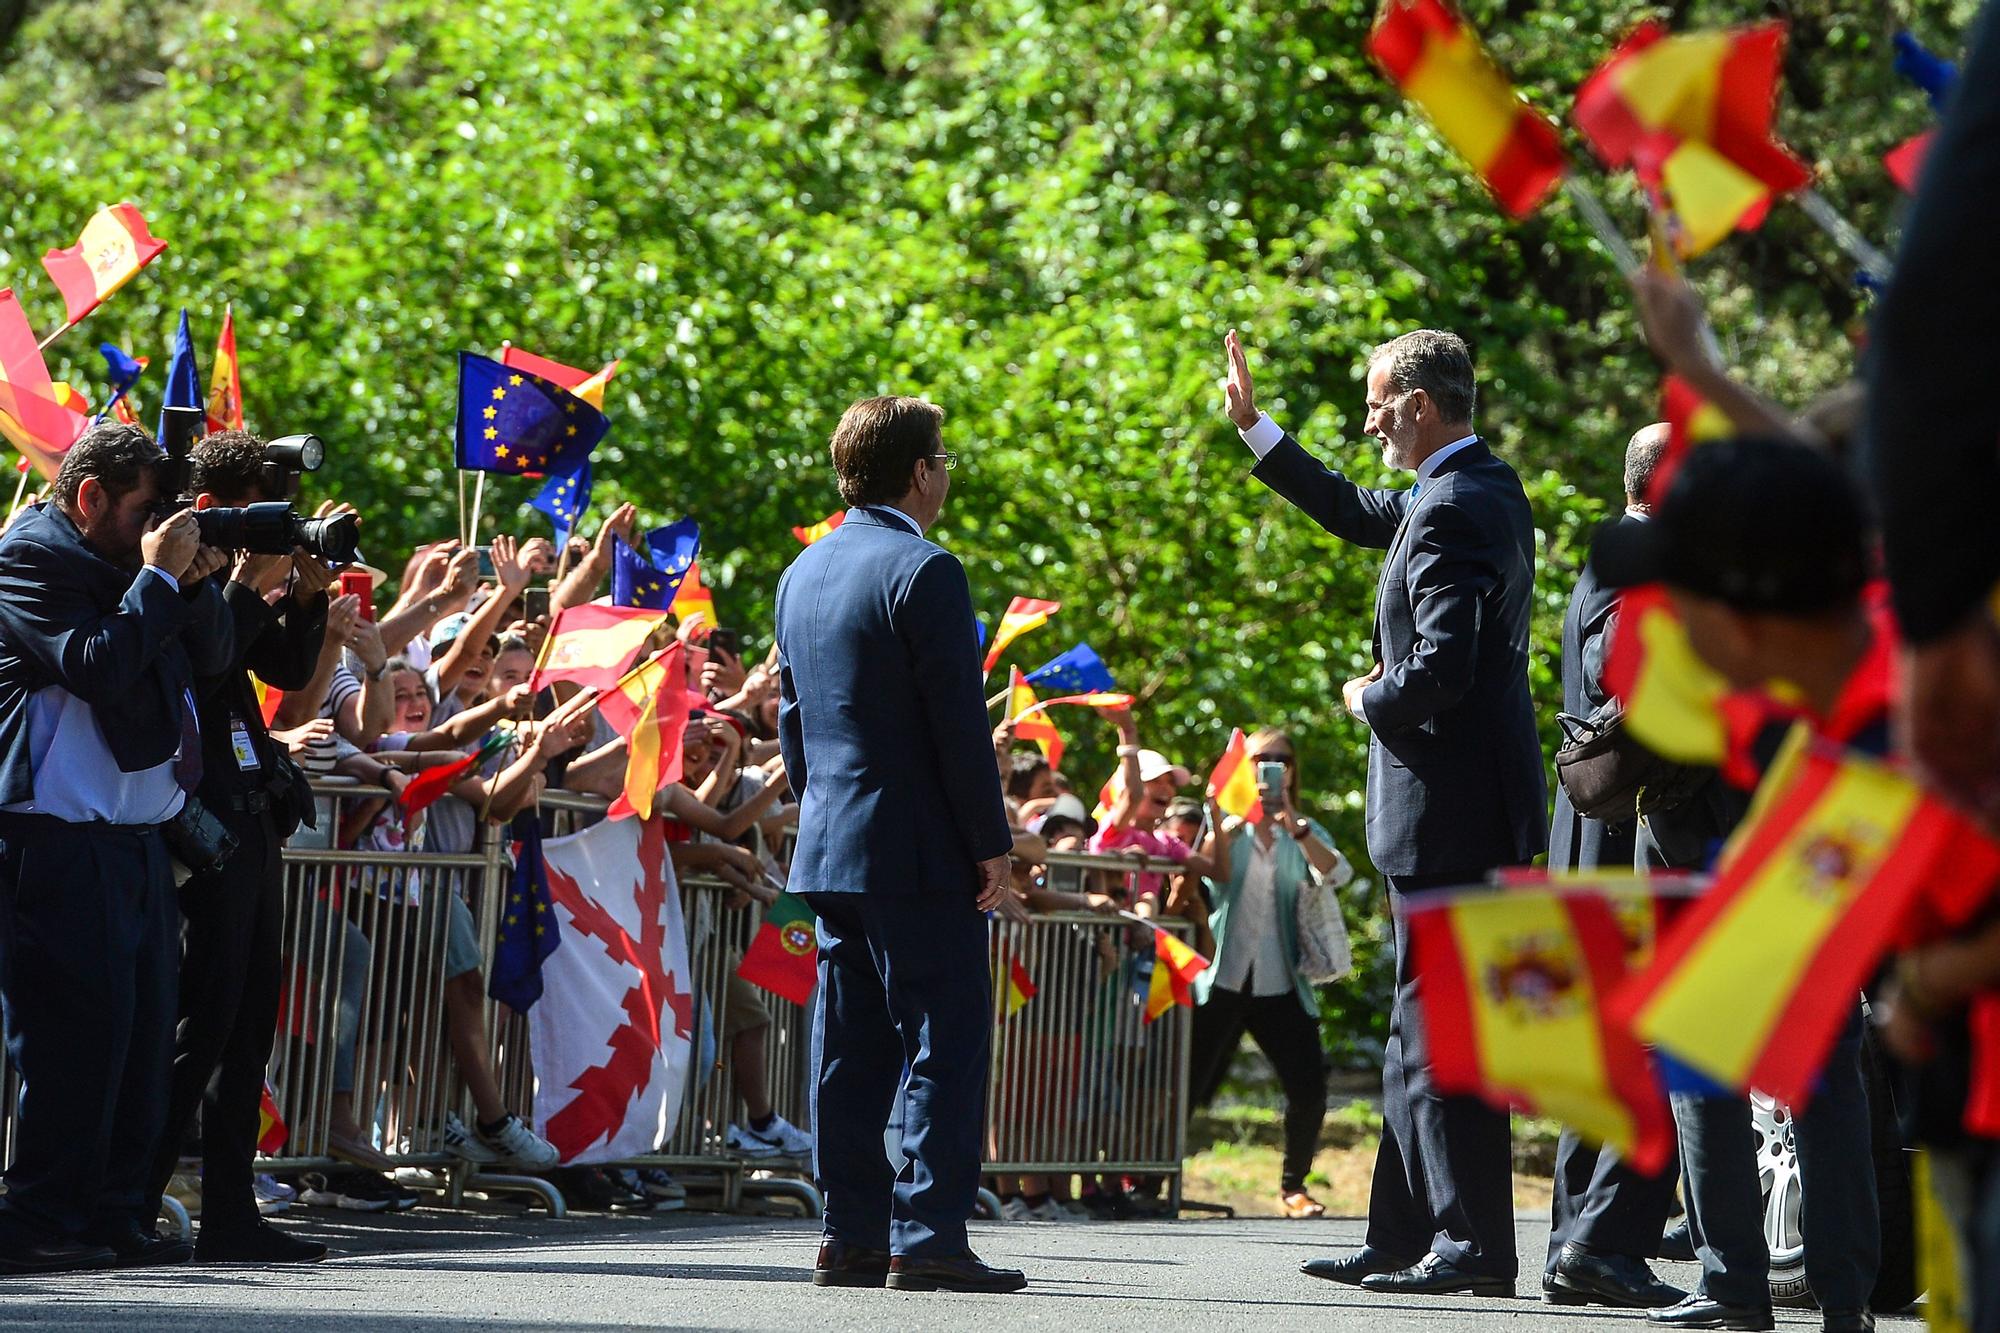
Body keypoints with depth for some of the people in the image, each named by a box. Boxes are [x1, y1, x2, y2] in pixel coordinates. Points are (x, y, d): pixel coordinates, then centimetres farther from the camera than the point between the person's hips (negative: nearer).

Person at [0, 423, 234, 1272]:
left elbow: (214, 654, 17)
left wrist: (195, 582, 1)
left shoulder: (130, 560, 19)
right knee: (79, 1025, -11)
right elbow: (96, 667, -19)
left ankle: (118, 1216, 13)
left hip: (137, 832, 9)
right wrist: (159, 577, -12)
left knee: (144, 1027, 8)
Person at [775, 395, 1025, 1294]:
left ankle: (852, 1236, 11)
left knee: (852, 1049, 10)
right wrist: (993, 846, -11)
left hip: (830, 849, 8)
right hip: (920, 850, -8)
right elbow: (958, 722, -15)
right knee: (944, 1043, -5)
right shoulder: (924, 570, -13)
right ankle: (928, 1239, -9)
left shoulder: (802, 576, 13)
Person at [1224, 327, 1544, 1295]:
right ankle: (1404, 1239, 19)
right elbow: (1359, 515, 31)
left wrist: (1369, 699, -7)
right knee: (1418, 1033, 14)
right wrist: (1254, 430, 31)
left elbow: (1438, 672, -27)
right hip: (1465, 807, 11)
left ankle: (1477, 1245, -4)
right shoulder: (1482, 490, 13)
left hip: (1447, 808, -11)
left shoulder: (1452, 510, -19)